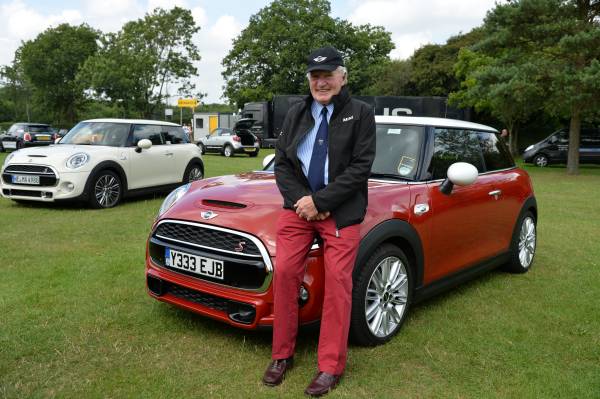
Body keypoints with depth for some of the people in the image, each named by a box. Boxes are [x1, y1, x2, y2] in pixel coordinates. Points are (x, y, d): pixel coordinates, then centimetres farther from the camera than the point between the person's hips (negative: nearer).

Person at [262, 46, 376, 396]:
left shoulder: (360, 114, -1)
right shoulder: (296, 114, 12)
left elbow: (361, 167, -9)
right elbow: (281, 163, 9)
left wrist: (319, 201, -13)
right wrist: (300, 201, -8)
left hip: (341, 213, -3)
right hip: (298, 208, 4)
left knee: (338, 284, -3)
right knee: (285, 274, -2)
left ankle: (331, 367, 9)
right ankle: (282, 355, 14)